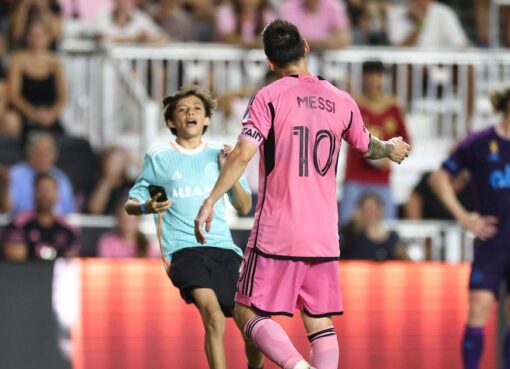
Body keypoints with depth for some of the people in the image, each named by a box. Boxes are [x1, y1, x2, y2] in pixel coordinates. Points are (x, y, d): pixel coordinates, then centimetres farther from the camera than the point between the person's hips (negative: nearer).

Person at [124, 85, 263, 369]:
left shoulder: (219, 156, 17)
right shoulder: (158, 159, 10)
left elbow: (245, 207, 18)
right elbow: (131, 204, 16)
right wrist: (146, 207, -8)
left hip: (224, 249, 3)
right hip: (184, 249, -3)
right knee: (214, 316, -29)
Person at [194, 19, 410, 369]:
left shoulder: (269, 97, -6)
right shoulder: (342, 101, 8)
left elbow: (243, 154, -16)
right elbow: (367, 146, 27)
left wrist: (210, 202, -11)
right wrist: (391, 149, 49)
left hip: (276, 234, -4)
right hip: (324, 236, 4)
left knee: (249, 312, 0)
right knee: (321, 324, 10)